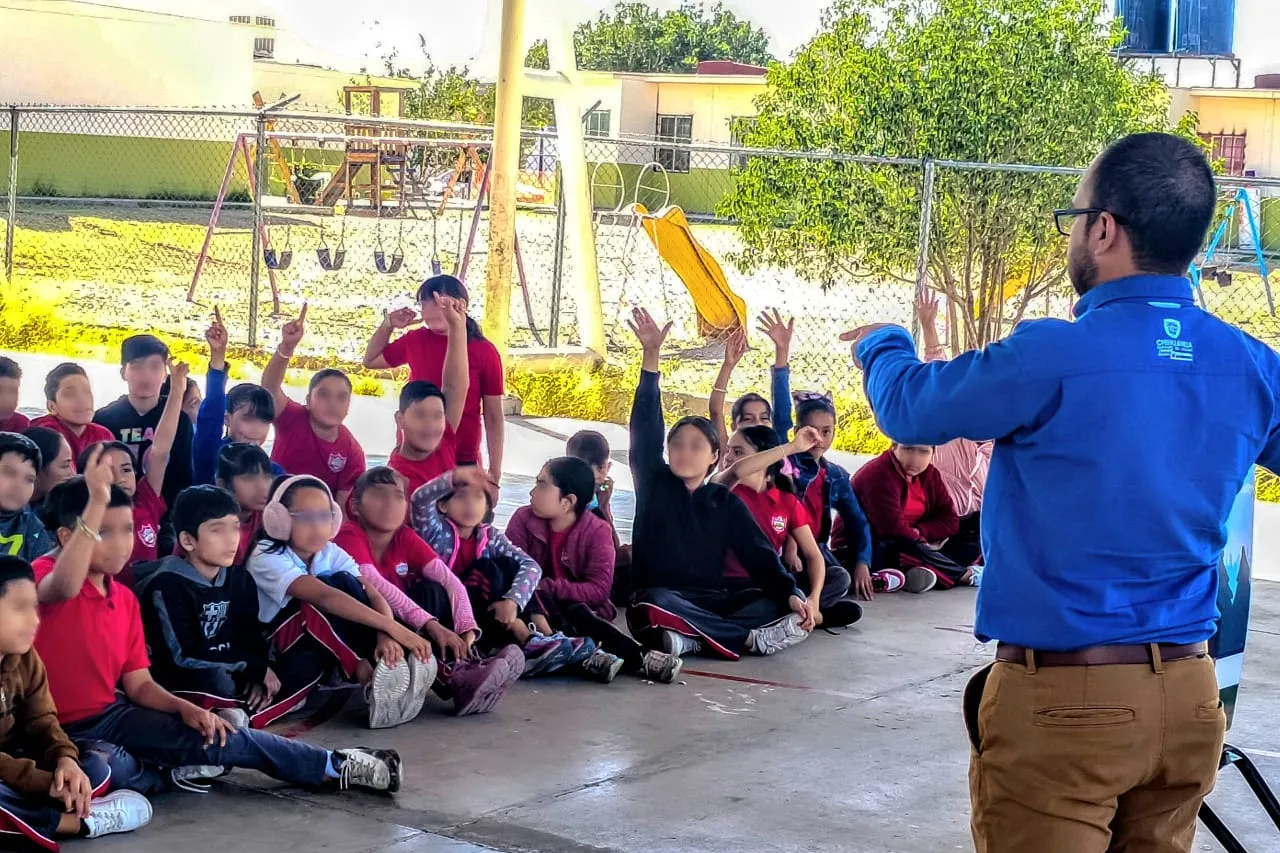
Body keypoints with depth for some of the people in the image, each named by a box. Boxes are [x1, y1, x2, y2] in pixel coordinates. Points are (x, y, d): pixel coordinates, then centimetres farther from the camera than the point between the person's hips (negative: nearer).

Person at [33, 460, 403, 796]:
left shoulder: (124, 598, 9)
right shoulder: (43, 575, -13)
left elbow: (140, 684, 11)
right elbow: (65, 587, -41)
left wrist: (184, 708, -9)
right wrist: (96, 503, -48)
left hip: (112, 716, 7)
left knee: (219, 737, -6)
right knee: (104, 768, -40)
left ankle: (336, 767, 5)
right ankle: (177, 771, -8)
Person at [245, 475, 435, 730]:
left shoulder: (331, 553, 0)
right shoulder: (266, 557, -19)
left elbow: (375, 597, -13)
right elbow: (325, 596, -34)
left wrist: (385, 636, -37)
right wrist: (392, 627, -42)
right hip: (279, 658, -6)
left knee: (347, 585, -19)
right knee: (338, 585, -26)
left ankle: (391, 667, -27)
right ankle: (370, 678, -29)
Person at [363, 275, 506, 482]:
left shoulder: (484, 352, -4)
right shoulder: (416, 341, 5)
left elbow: (493, 417, -1)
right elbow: (371, 361, 23)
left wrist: (495, 470, -2)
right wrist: (388, 325, 7)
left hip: (462, 461, -3)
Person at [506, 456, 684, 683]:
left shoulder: (597, 531, -10)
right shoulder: (523, 519, -3)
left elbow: (599, 590, -16)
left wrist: (547, 588, -28)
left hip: (581, 608, 0)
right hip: (535, 607, 0)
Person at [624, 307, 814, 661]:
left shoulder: (727, 503, 9)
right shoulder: (654, 485, 6)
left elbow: (759, 553, 0)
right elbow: (645, 430, -7)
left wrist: (791, 593, -20)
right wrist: (651, 356, -17)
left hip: (713, 601, 3)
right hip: (662, 597, -3)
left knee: (780, 605, -20)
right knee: (657, 610, -40)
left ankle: (695, 639, -38)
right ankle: (752, 638, -37)